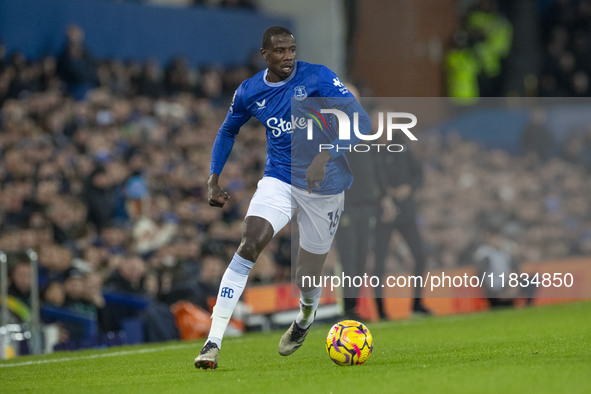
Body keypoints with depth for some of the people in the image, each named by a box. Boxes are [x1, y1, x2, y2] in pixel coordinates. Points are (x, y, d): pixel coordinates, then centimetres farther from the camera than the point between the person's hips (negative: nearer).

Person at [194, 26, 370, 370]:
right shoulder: (249, 92, 0)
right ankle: (213, 343, -27)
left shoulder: (317, 77, -13)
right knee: (249, 244, -25)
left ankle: (306, 316, 47)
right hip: (279, 179, 2)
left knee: (308, 280, 6)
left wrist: (325, 154, -35)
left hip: (324, 186, -2)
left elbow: (360, 120, -21)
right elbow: (228, 132, 20)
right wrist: (214, 180, 12)